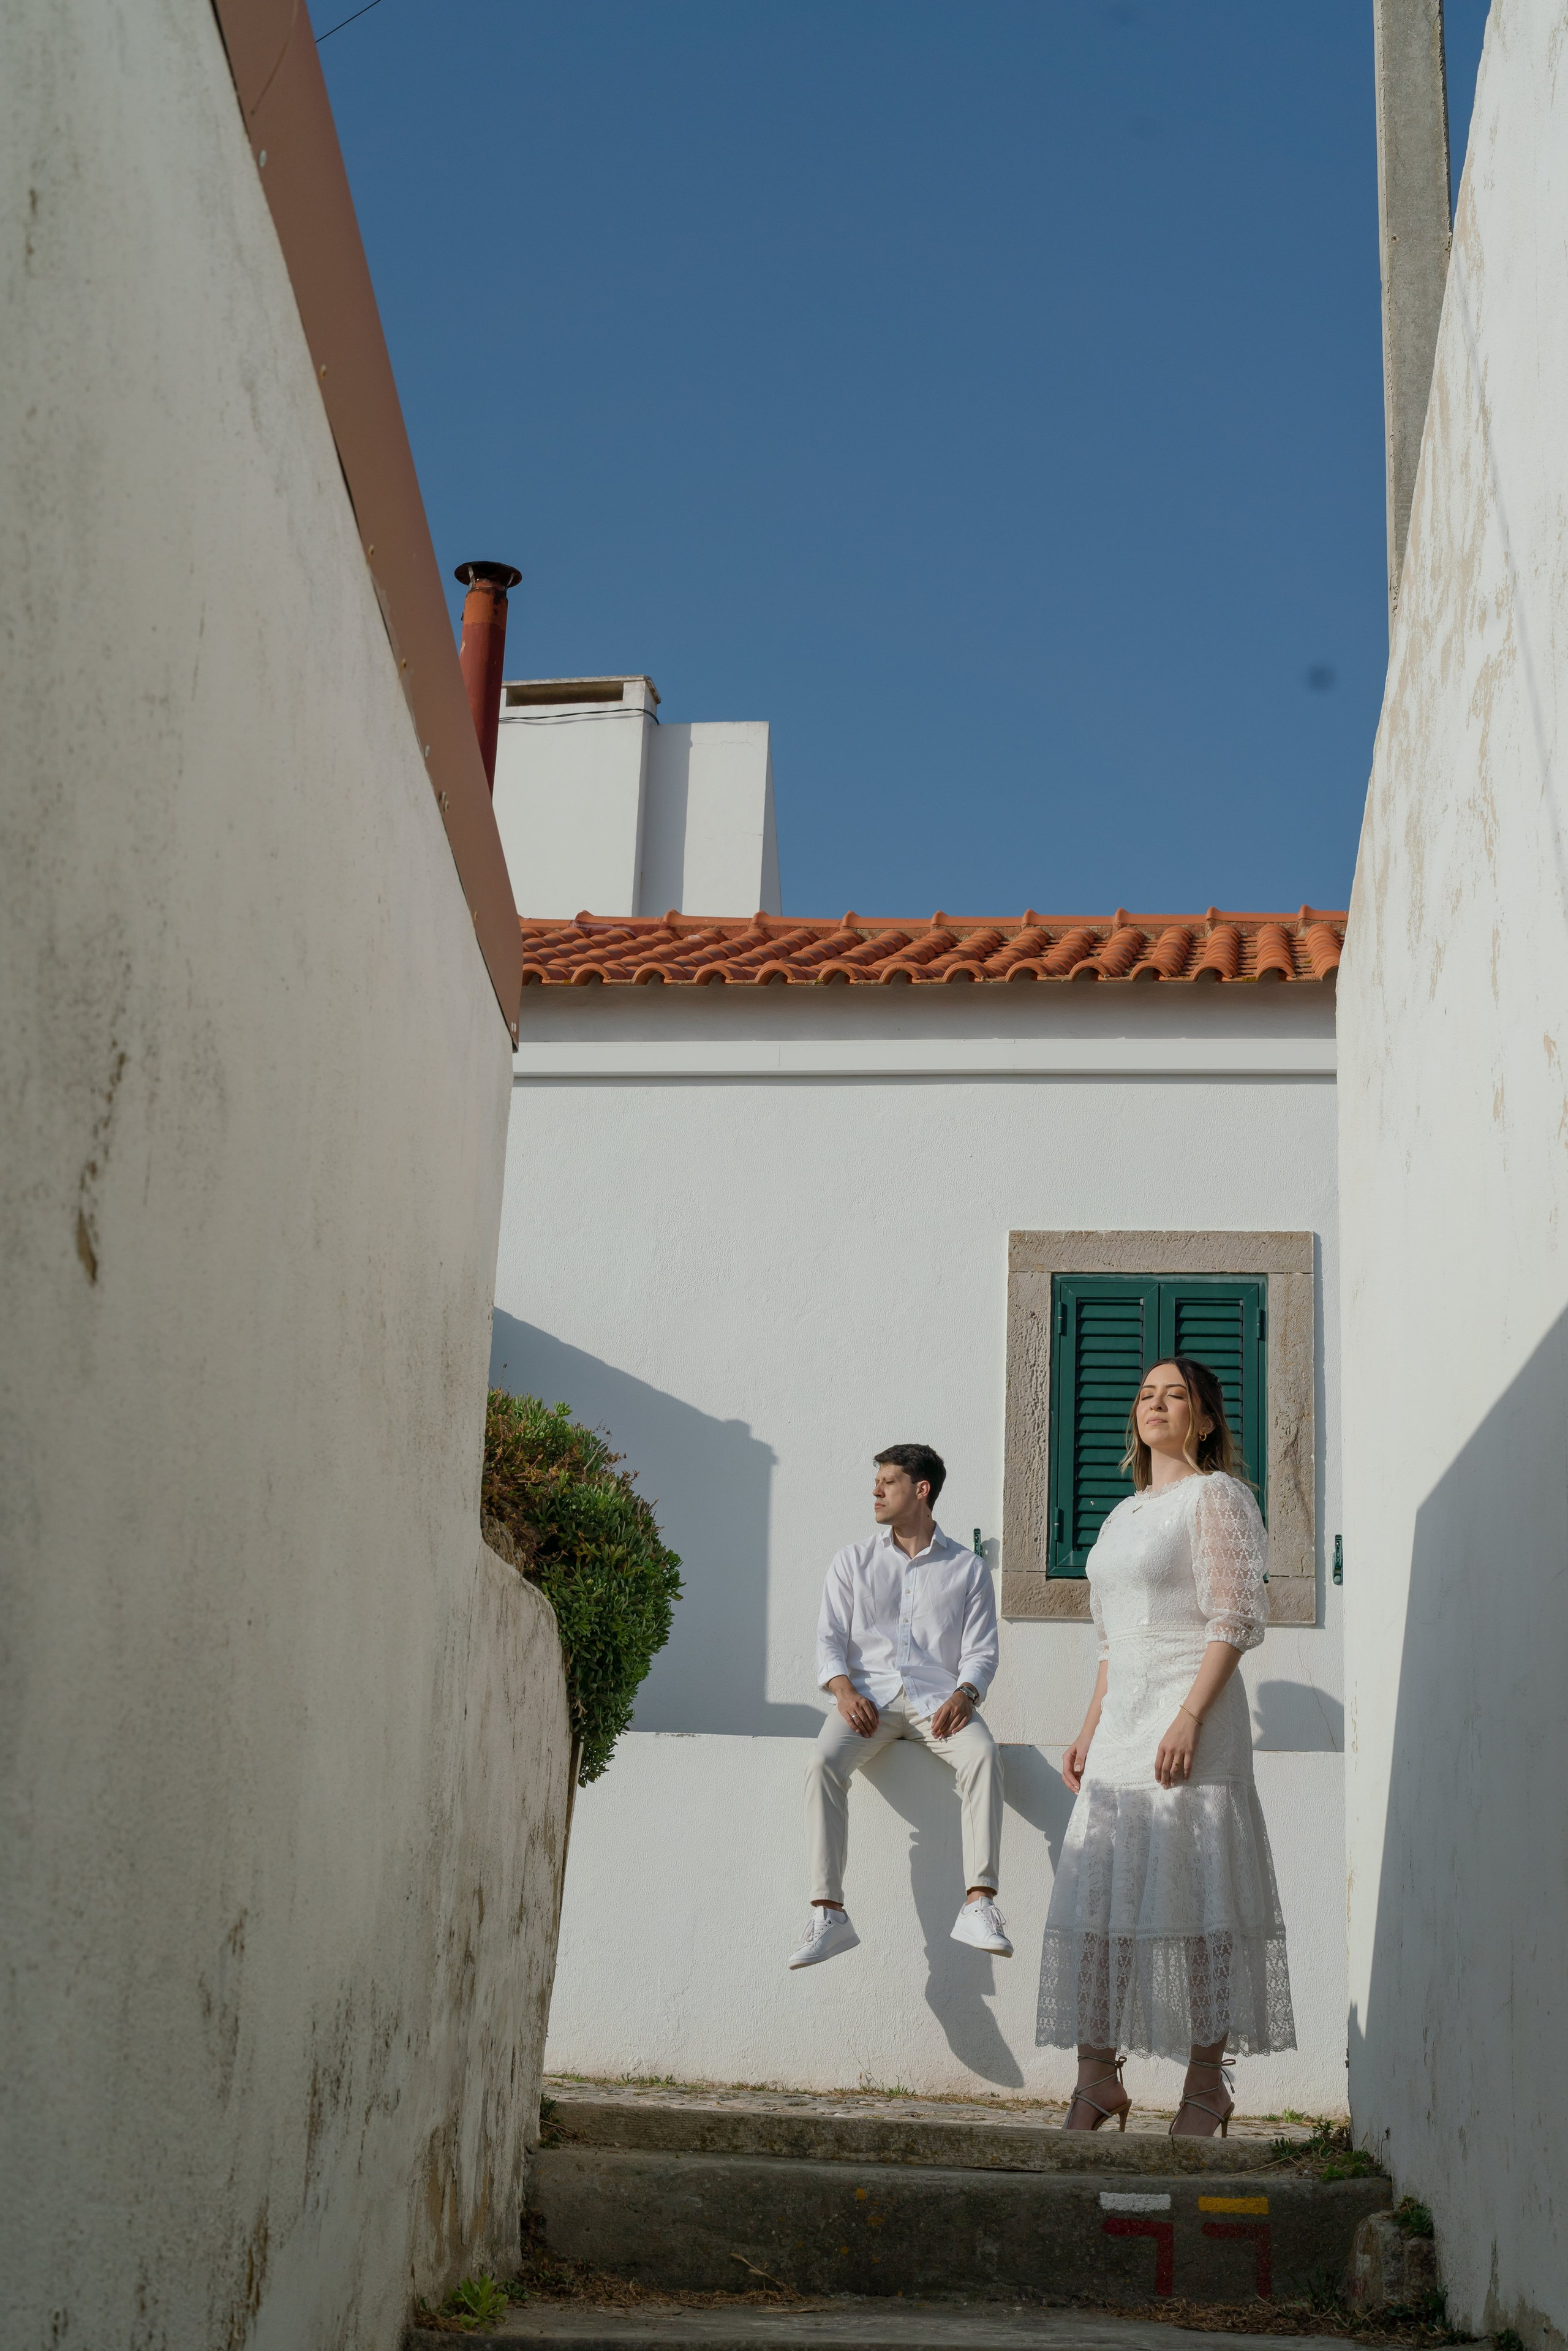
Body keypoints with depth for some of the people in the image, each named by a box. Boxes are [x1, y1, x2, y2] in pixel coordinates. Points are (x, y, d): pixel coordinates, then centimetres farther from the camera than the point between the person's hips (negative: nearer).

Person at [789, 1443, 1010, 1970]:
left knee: (983, 1754, -33)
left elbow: (981, 1650, 6)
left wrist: (964, 1693, -15)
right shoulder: (854, 1560, 16)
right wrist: (843, 1688, -12)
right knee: (823, 1761, -30)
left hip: (937, 1696, -1)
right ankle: (828, 1915, -31)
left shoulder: (967, 1568, 13)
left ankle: (979, 1904, -36)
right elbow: (830, 1637, 8)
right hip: (869, 1694, 1)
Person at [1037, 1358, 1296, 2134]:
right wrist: (1089, 1730, 16)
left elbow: (1235, 1619, -11)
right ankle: (1098, 2078, 8)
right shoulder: (1126, 1513, 20)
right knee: (1097, 1892, 3)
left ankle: (1206, 2083, 2)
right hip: (1121, 1720, 8)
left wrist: (1188, 1718, -20)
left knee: (1191, 1889, -6)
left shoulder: (1215, 1496, -3)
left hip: (1189, 1711, -8)